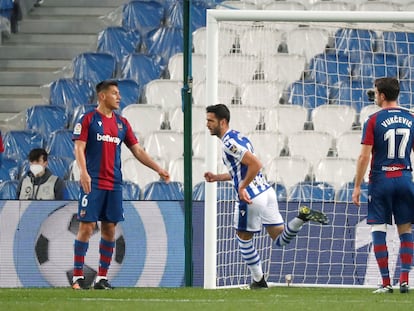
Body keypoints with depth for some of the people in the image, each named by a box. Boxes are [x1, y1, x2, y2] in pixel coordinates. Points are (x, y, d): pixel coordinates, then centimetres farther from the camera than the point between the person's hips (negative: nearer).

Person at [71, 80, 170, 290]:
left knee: (109, 229, 3)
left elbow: (137, 150, 18)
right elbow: (79, 148, -8)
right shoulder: (88, 120, -1)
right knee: (86, 226, -7)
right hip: (93, 183, -5)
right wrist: (83, 172, -23)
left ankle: (102, 277, 8)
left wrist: (158, 169, 11)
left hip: (114, 184, 5)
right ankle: (78, 276, -3)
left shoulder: (122, 123, 15)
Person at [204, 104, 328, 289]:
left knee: (243, 237, 13)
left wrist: (242, 187, -16)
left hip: (251, 197, -9)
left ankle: (258, 280, 17)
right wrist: (217, 177, 22)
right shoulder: (237, 137, 16)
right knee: (280, 239, 8)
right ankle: (302, 217, -13)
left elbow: (255, 164, -24)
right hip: (266, 191, 9)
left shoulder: (229, 142, -14)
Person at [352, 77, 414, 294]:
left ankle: (386, 282, -3)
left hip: (381, 179, -3)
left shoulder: (374, 120, -6)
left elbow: (364, 156, -9)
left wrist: (357, 186, -3)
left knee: (378, 230, 1)